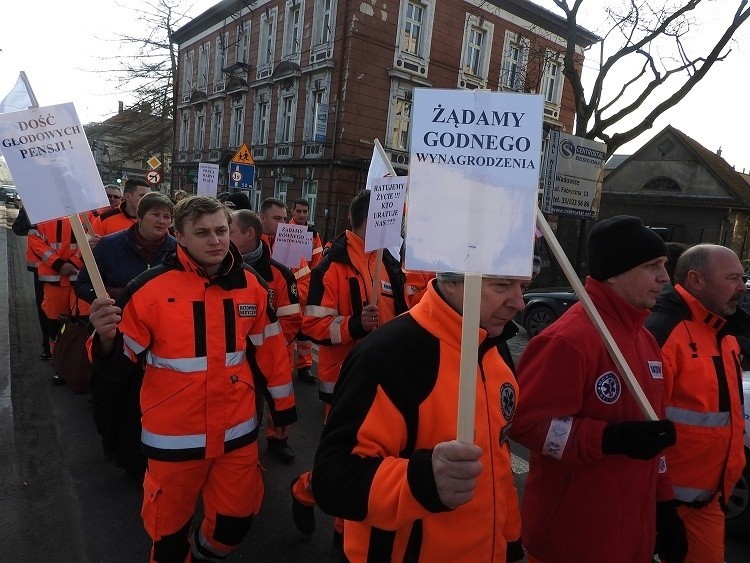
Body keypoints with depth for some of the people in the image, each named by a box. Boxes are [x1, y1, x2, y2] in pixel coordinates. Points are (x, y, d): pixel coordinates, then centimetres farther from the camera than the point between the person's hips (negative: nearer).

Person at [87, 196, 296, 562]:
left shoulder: (251, 285, -3)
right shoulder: (149, 289, -14)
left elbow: (270, 349, 7)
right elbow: (122, 360, -7)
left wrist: (283, 404, 11)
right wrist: (106, 339, -29)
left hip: (237, 430, 3)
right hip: (174, 434, -2)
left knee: (237, 519, 18)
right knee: (170, 525, 17)